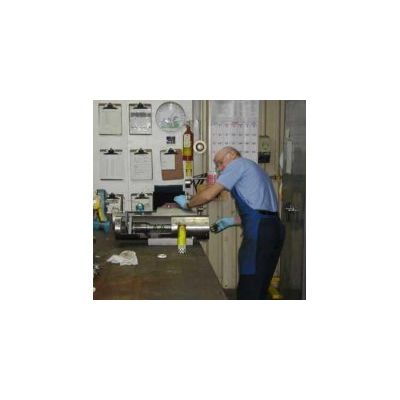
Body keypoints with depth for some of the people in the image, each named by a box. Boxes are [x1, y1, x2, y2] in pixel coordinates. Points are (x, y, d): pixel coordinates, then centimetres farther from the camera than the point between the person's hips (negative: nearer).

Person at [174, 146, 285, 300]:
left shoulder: (238, 163, 1)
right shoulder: (251, 169, 27)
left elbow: (208, 195, -4)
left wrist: (187, 204, 11)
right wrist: (231, 221, 21)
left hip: (259, 232, -9)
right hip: (272, 228, 9)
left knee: (249, 290, -4)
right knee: (259, 287, 14)